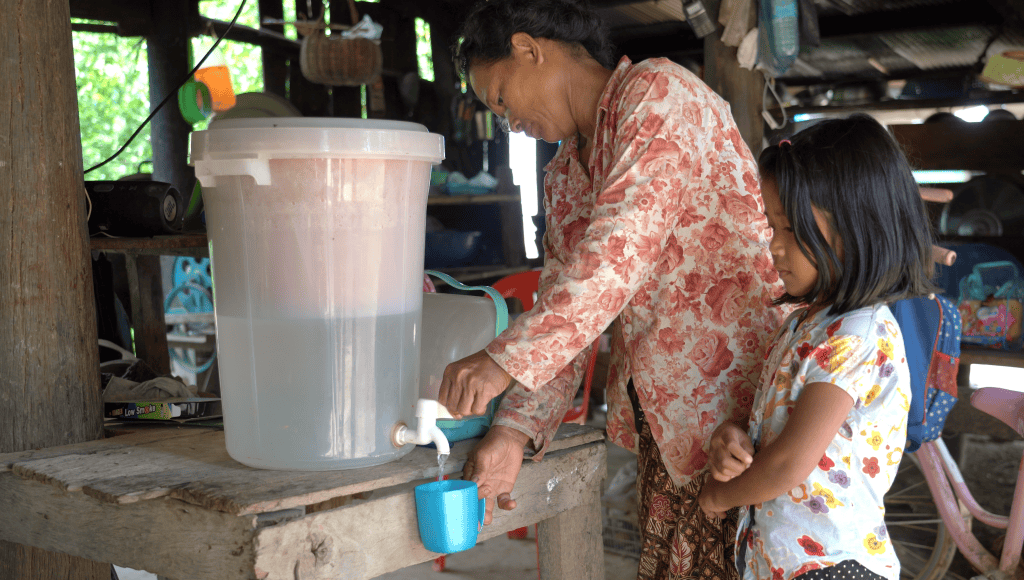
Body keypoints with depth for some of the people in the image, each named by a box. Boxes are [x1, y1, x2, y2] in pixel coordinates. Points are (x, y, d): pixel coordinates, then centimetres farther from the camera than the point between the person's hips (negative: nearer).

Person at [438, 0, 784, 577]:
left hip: (733, 396, -8)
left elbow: (621, 248, -23)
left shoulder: (658, 91, -11)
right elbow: (561, 306, 11)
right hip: (657, 414, 8)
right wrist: (515, 429, -4)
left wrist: (505, 358, -26)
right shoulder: (564, 177, 17)